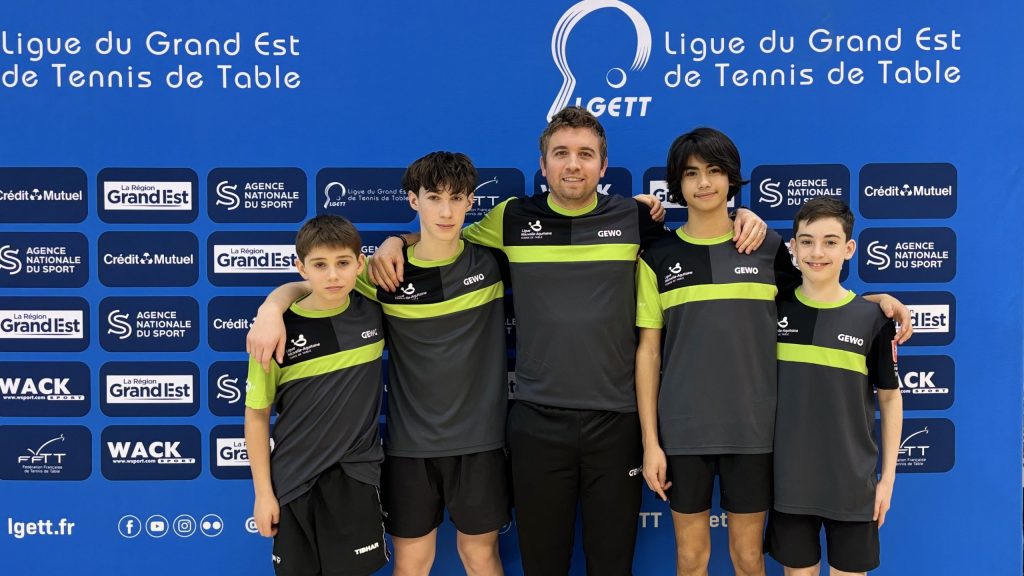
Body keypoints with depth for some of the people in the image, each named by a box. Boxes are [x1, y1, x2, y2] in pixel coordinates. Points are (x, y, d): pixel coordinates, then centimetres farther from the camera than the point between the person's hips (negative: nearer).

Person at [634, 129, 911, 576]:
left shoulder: (768, 247, 2)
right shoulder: (658, 257, 1)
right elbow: (648, 352, 1)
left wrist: (875, 299, -4)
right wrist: (650, 440, -3)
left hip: (753, 428, 0)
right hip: (683, 430, 0)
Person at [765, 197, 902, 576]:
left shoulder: (871, 318, -4)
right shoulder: (776, 309, -3)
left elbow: (890, 398, 3)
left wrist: (888, 477, 1)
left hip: (853, 483, -1)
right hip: (789, 479, 1)